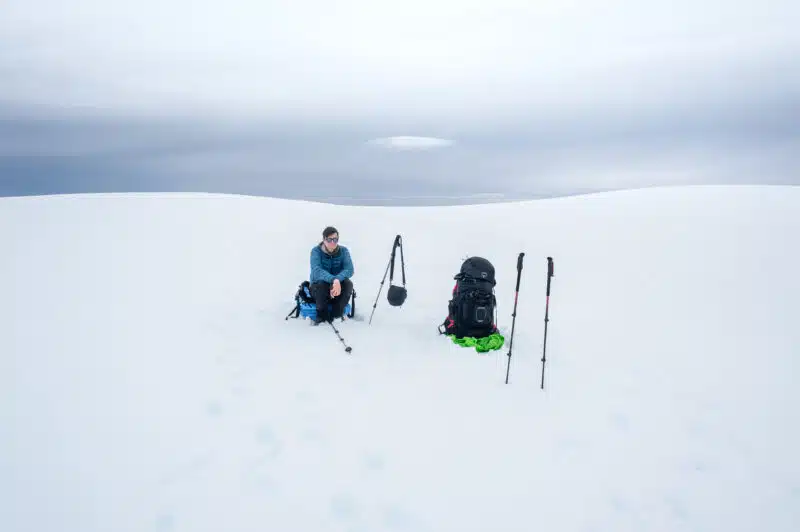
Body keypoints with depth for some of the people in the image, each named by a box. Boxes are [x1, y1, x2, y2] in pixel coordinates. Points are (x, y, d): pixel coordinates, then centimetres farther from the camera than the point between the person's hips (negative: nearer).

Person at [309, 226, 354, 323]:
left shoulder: (343, 250, -7)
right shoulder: (316, 251, -13)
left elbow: (349, 270, -20)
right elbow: (317, 271, -29)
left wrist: (337, 280, -41)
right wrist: (333, 280, -47)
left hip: (338, 286, 2)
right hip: (318, 287, -2)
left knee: (348, 283, -29)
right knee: (321, 284, -35)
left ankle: (337, 314, -13)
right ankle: (322, 315, -14)